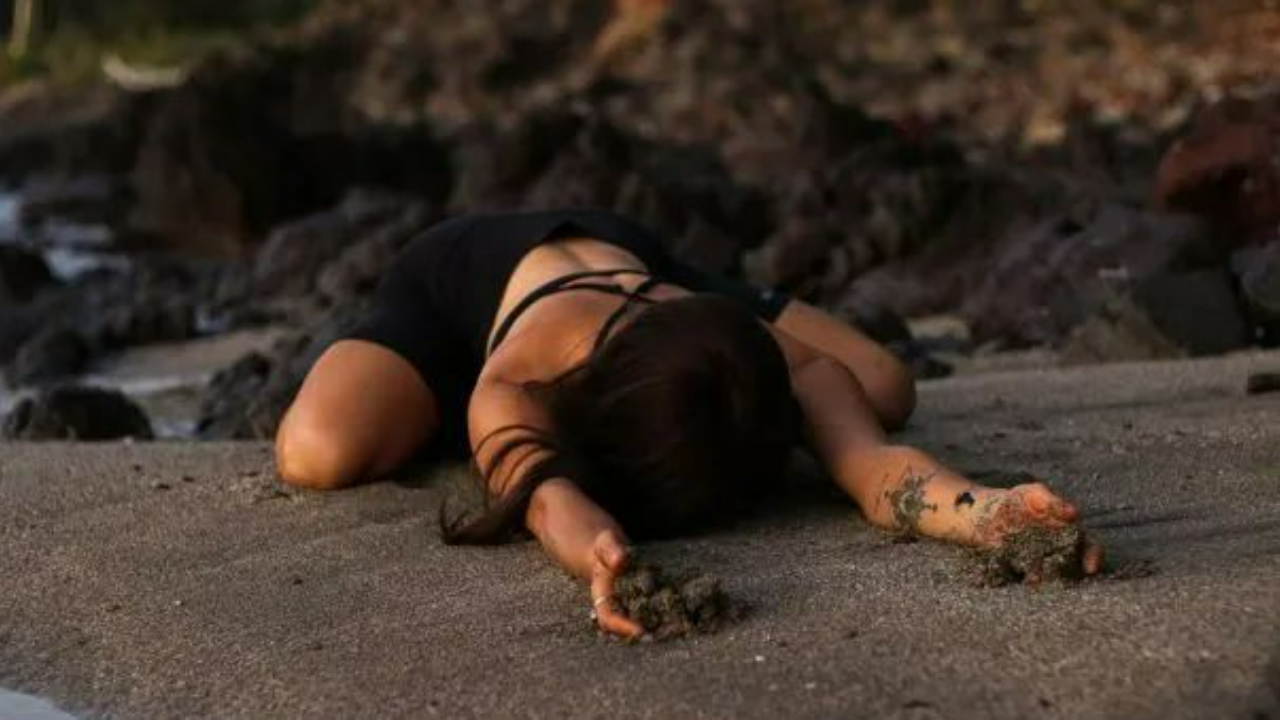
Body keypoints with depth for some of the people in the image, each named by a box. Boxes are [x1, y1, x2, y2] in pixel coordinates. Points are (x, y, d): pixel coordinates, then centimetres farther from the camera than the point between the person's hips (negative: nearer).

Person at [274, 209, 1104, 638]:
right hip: (460, 281, -3)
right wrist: (600, 557, -89)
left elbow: (870, 457, -55)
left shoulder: (784, 368, -39)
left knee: (884, 389, -7)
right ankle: (448, 418, 9)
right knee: (320, 453, -32)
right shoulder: (507, 389, -47)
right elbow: (547, 494, -65)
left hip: (621, 257, 3)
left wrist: (986, 511, -77)